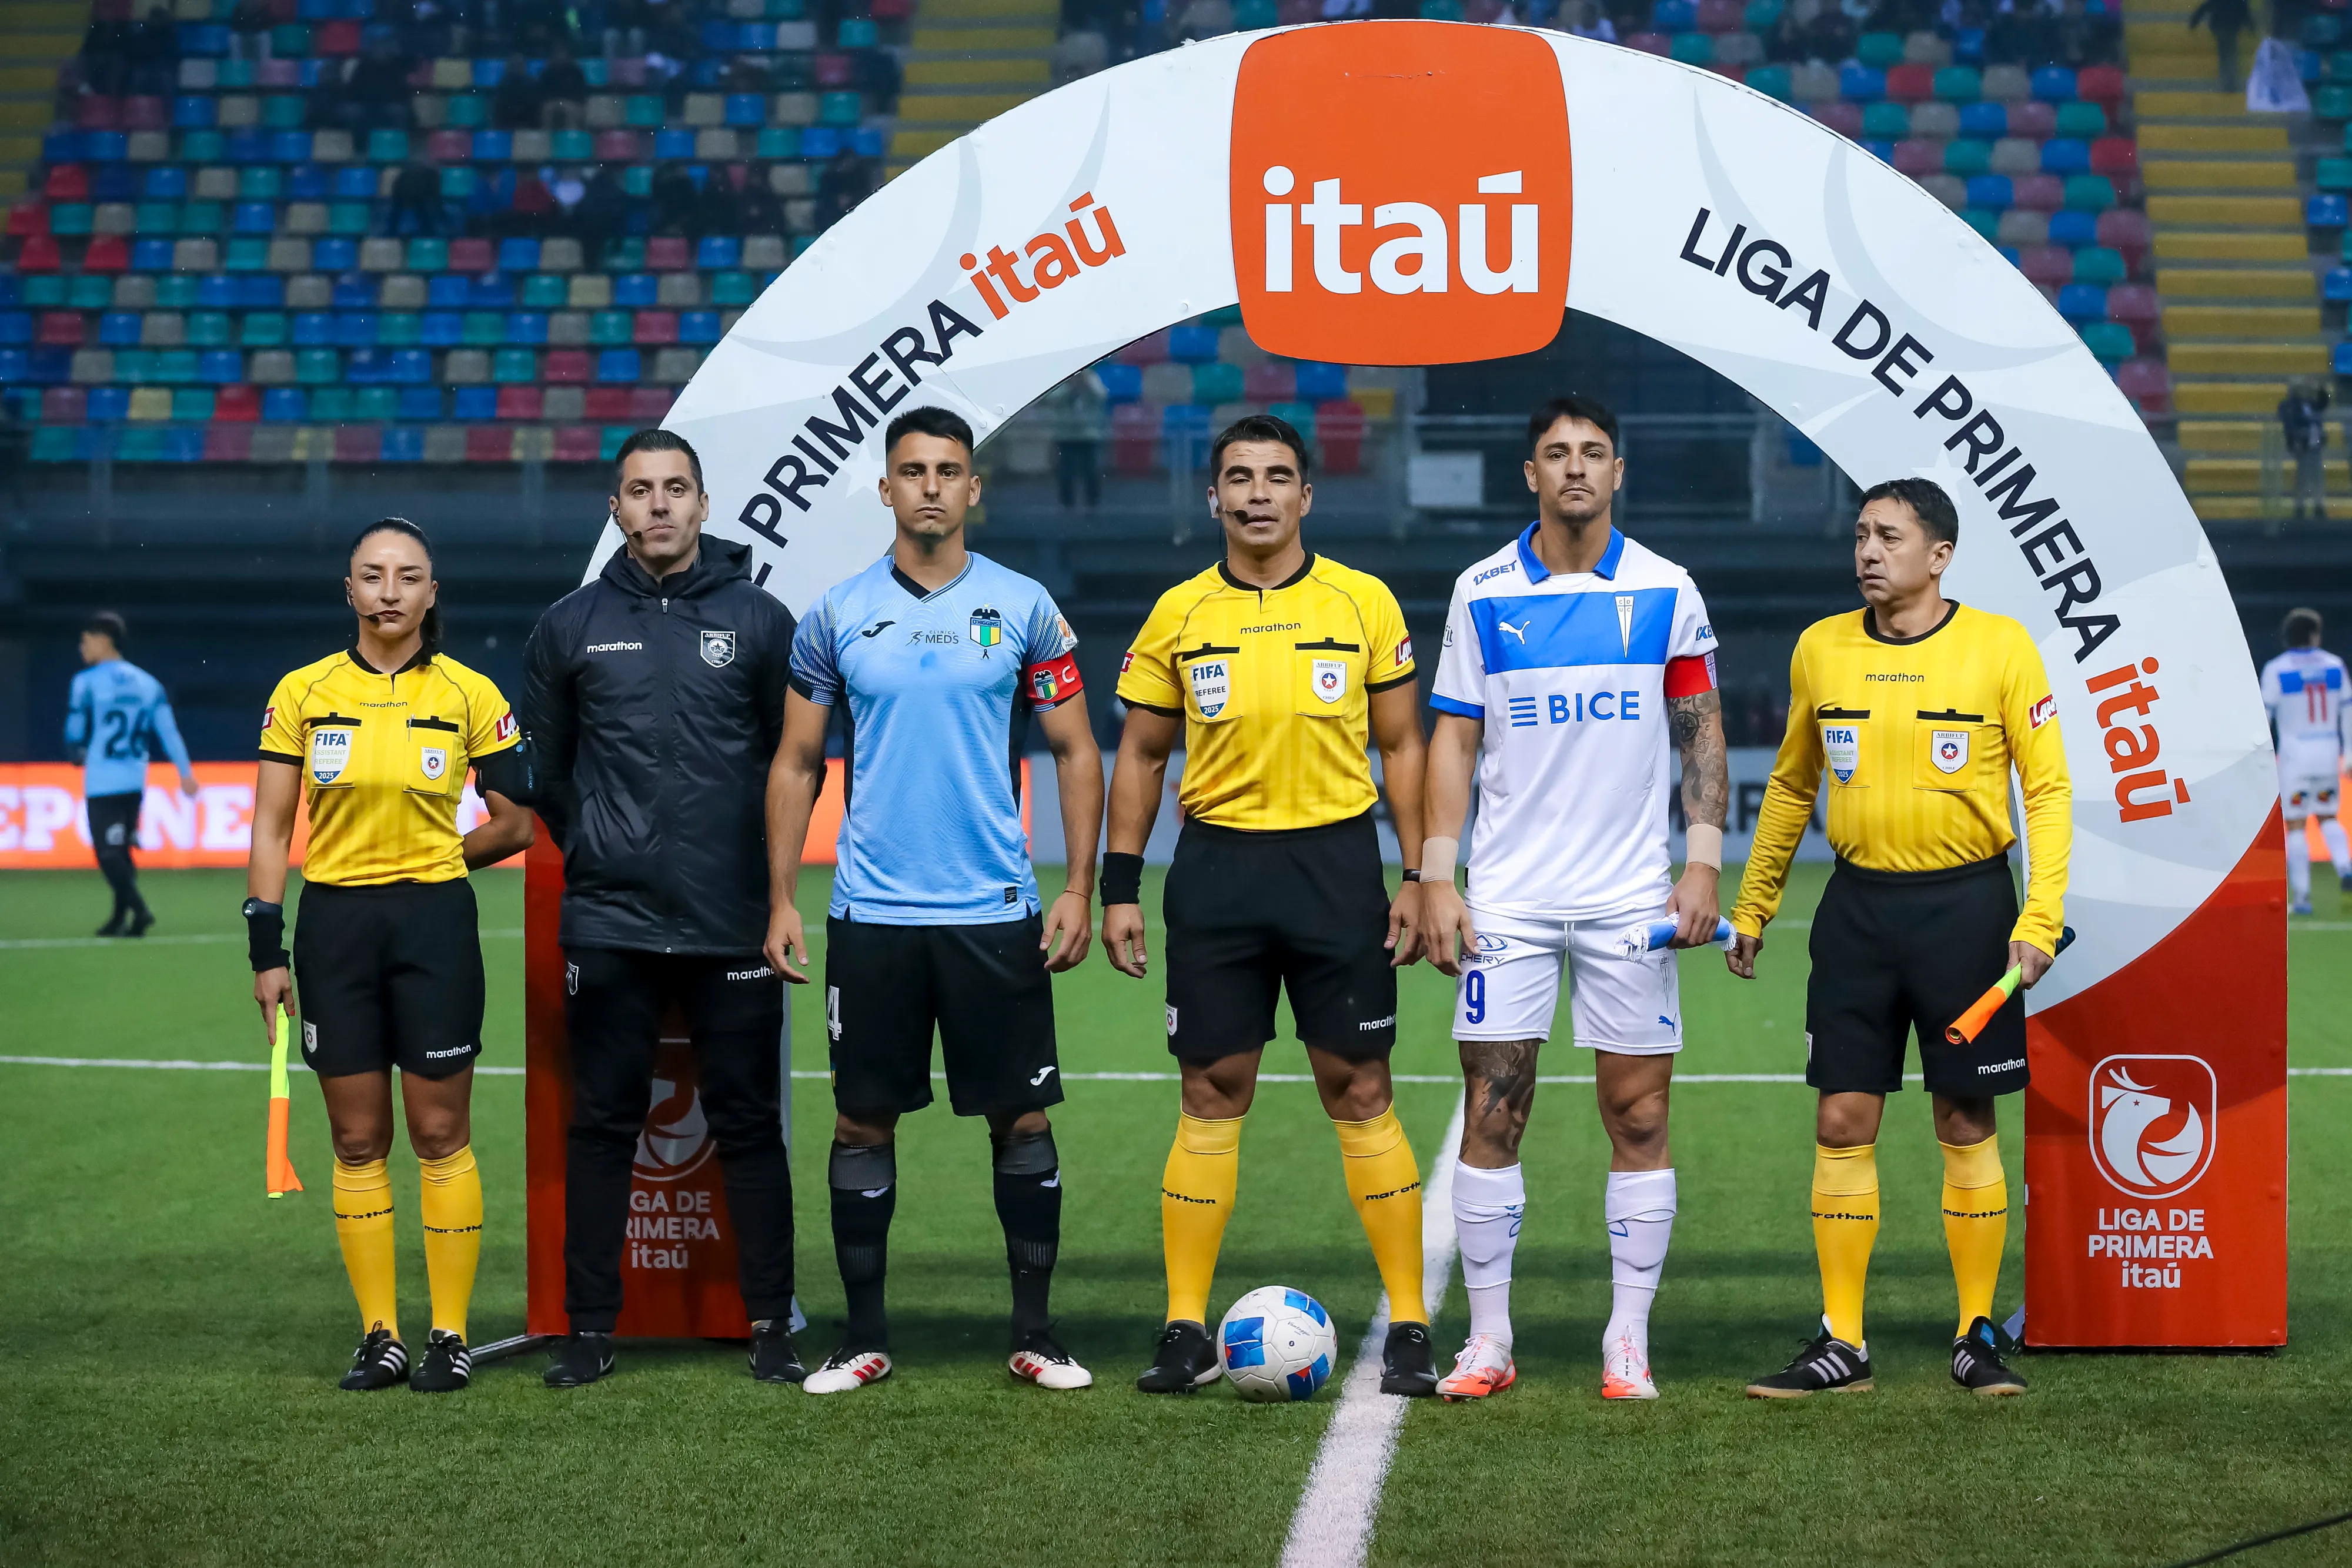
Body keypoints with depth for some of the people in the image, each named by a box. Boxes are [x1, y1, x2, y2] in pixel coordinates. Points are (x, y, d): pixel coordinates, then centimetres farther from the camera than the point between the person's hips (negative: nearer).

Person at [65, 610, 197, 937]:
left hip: (101, 784, -6)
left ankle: (139, 910, -21)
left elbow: (74, 737, -1)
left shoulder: (86, 682, -5)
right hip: (136, 782, 6)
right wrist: (185, 771, 0)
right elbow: (168, 730, 3)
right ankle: (120, 919, 19)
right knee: (121, 849, 17)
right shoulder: (148, 683, 9)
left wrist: (79, 755, 20)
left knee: (108, 852, -4)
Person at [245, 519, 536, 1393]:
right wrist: (265, 949, -1)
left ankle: (451, 1334, 9)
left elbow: (516, 825, 6)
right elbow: (272, 830, 4)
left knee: (440, 1134, 1)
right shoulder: (303, 692, 3)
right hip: (334, 928, 2)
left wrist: (428, 864, 6)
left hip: (436, 927, -1)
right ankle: (379, 1336, 12)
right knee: (357, 1140, 5)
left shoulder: (471, 697, -1)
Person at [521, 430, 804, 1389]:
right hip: (609, 923, 1)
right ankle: (590, 1328, 12)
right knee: (604, 1123, 5)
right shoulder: (571, 626, 6)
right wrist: (588, 844, 12)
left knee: (749, 1124, 3)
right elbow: (542, 763, 16)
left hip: (733, 923, -1)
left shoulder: (758, 619, 3)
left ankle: (771, 1325, 11)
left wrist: (762, 862, 8)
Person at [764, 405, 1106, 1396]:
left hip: (995, 910, -1)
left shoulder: (1023, 608, 1)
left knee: (1022, 1118, 2)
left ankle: (1034, 1334, 12)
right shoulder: (837, 616, 4)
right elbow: (797, 764, 9)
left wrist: (1079, 889, -3)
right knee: (863, 1121, 4)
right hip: (870, 914, 1)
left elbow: (1075, 751, 5)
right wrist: (782, 899, 2)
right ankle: (865, 1336, 14)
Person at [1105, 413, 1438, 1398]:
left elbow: (1401, 747, 5)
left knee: (1359, 1092, 0)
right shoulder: (1178, 614, 5)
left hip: (1336, 863, -1)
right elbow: (1141, 755, 10)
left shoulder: (1365, 604, 2)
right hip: (1216, 866, 1)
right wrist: (1120, 887, 4)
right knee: (1211, 1094, 3)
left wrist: (1418, 879, -1)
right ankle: (1186, 1332, 9)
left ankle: (1409, 1329, 6)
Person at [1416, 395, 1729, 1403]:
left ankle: (1628, 1341, 9)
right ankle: (1488, 1339, 8)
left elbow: (1703, 733, 7)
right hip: (1507, 895, 0)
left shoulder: (1666, 592, 3)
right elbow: (1453, 740, 5)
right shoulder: (1483, 593, 3)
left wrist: (1704, 863, -3)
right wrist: (1435, 878, -2)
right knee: (1491, 1113, -1)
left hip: (1633, 898, 0)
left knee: (1639, 1118, 1)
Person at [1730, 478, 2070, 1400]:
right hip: (1858, 903, 3)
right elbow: (1791, 786, 17)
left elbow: (2047, 787, -3)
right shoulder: (1821, 649, 6)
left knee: (1966, 1124, 3)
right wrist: (1751, 906, 17)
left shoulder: (2000, 647, -4)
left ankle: (1977, 1338, 14)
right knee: (1842, 1123, 0)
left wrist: (2039, 918, -13)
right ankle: (1841, 1343, 8)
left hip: (1966, 901, -3)